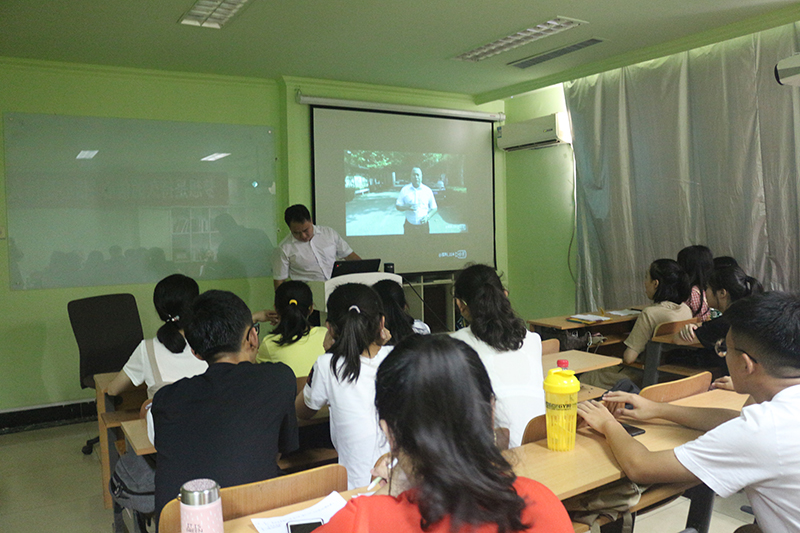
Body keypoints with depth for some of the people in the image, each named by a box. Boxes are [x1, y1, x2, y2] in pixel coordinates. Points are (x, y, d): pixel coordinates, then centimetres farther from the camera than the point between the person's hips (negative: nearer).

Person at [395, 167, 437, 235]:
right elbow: (398, 206, 3)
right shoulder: (404, 190, 2)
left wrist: (428, 216, -13)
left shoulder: (428, 190, 2)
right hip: (409, 226, 0)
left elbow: (434, 208, 5)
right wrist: (406, 207, -18)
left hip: (423, 225, 0)